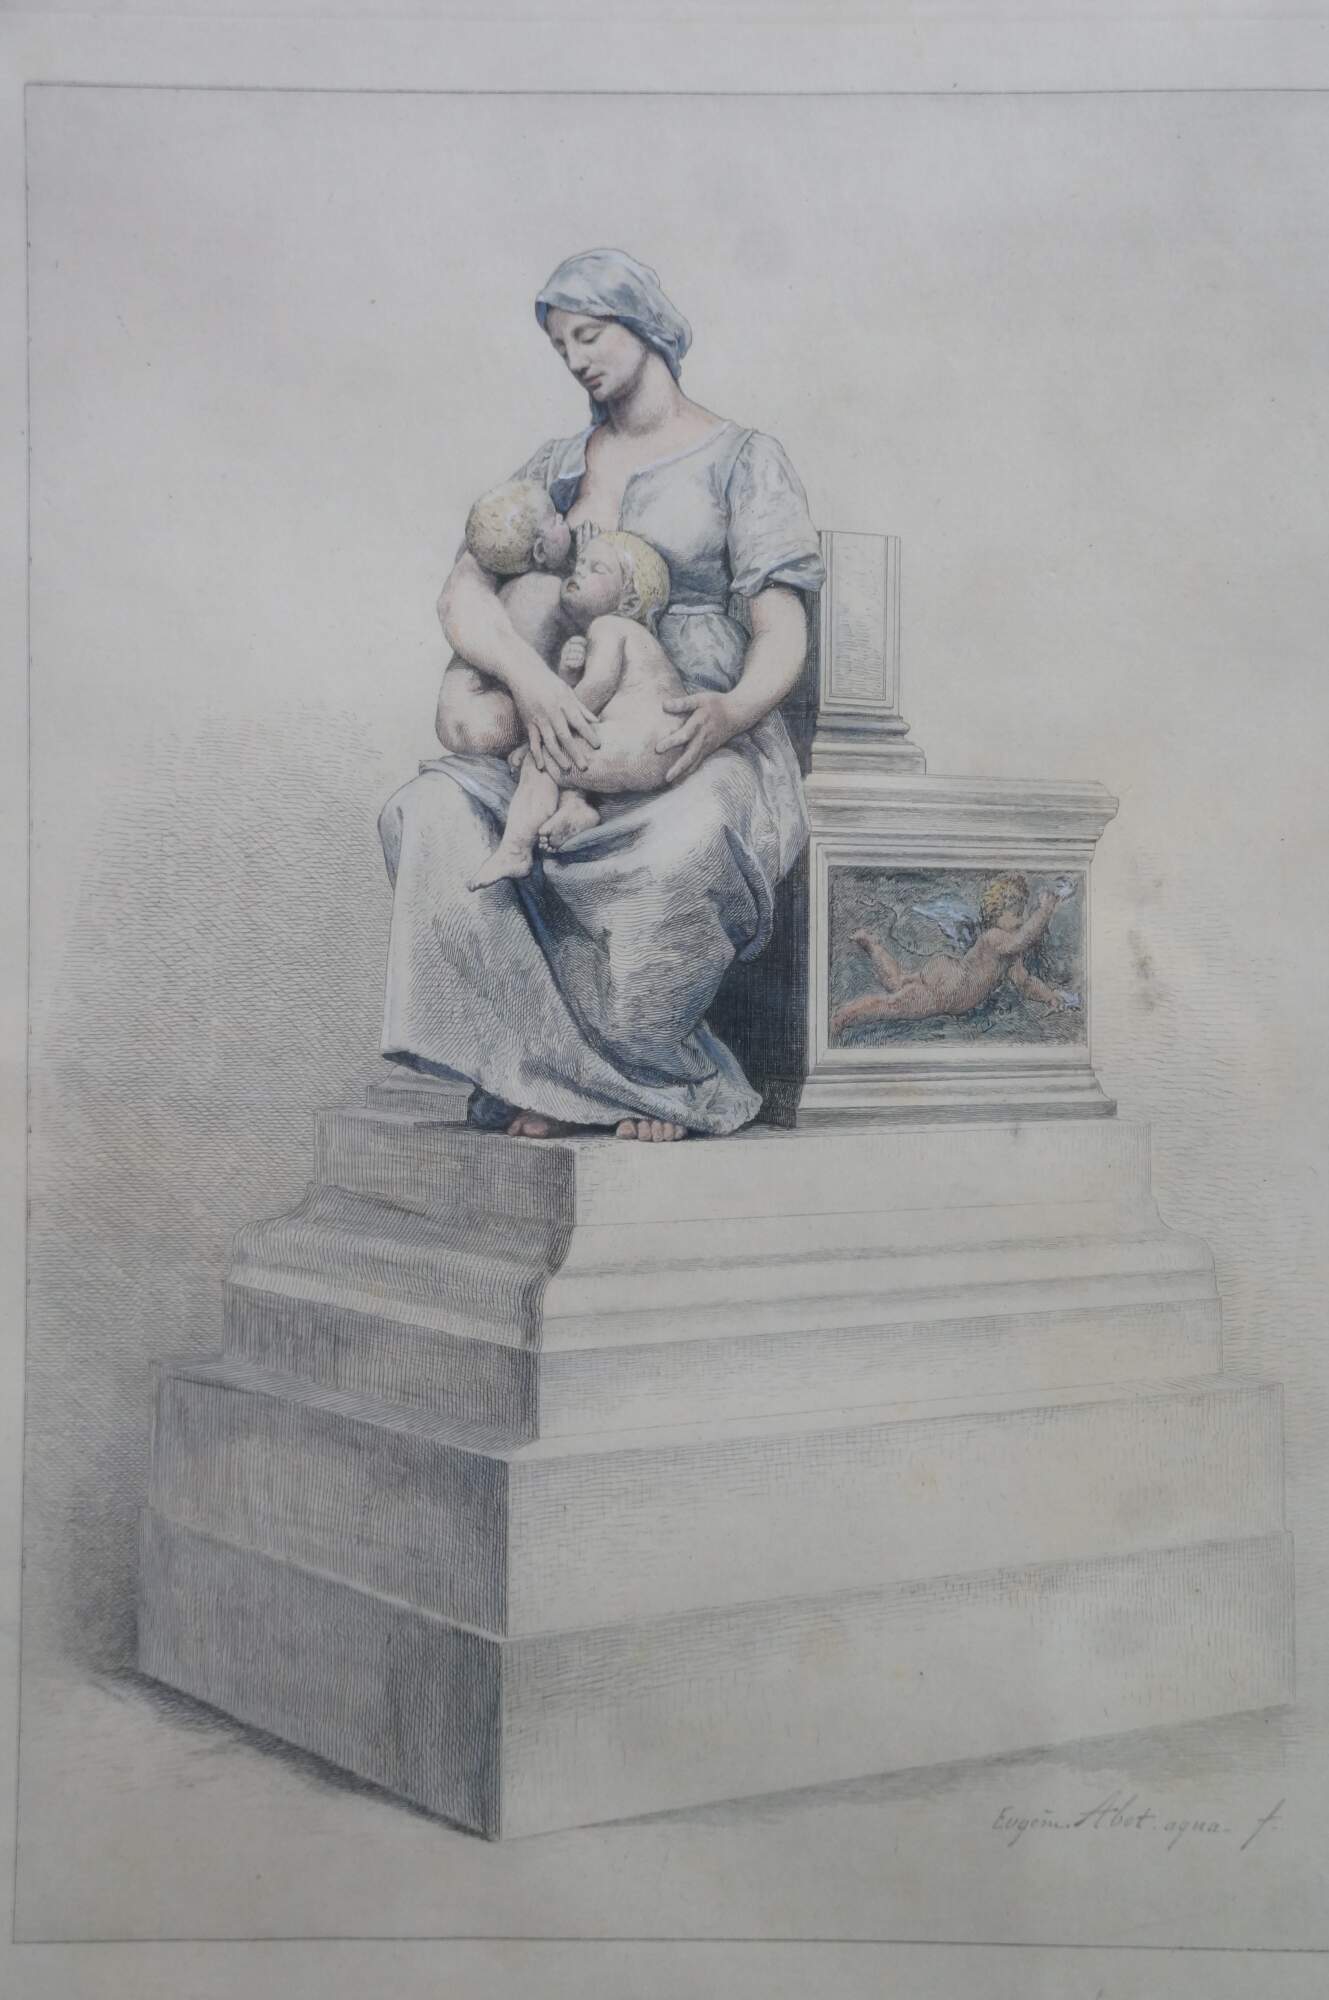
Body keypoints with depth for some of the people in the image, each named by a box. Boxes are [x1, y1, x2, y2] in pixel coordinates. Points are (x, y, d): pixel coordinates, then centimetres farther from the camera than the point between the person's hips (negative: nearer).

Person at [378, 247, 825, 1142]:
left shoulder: (743, 459, 4)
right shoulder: (556, 466, 17)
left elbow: (783, 633, -5)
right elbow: (464, 590, 0)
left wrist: (734, 711, -30)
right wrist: (528, 676, -23)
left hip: (706, 742, -4)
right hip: (574, 742, 4)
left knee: (682, 843, -41)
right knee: (433, 813, -28)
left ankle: (649, 1072, -18)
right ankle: (545, 1069, -24)